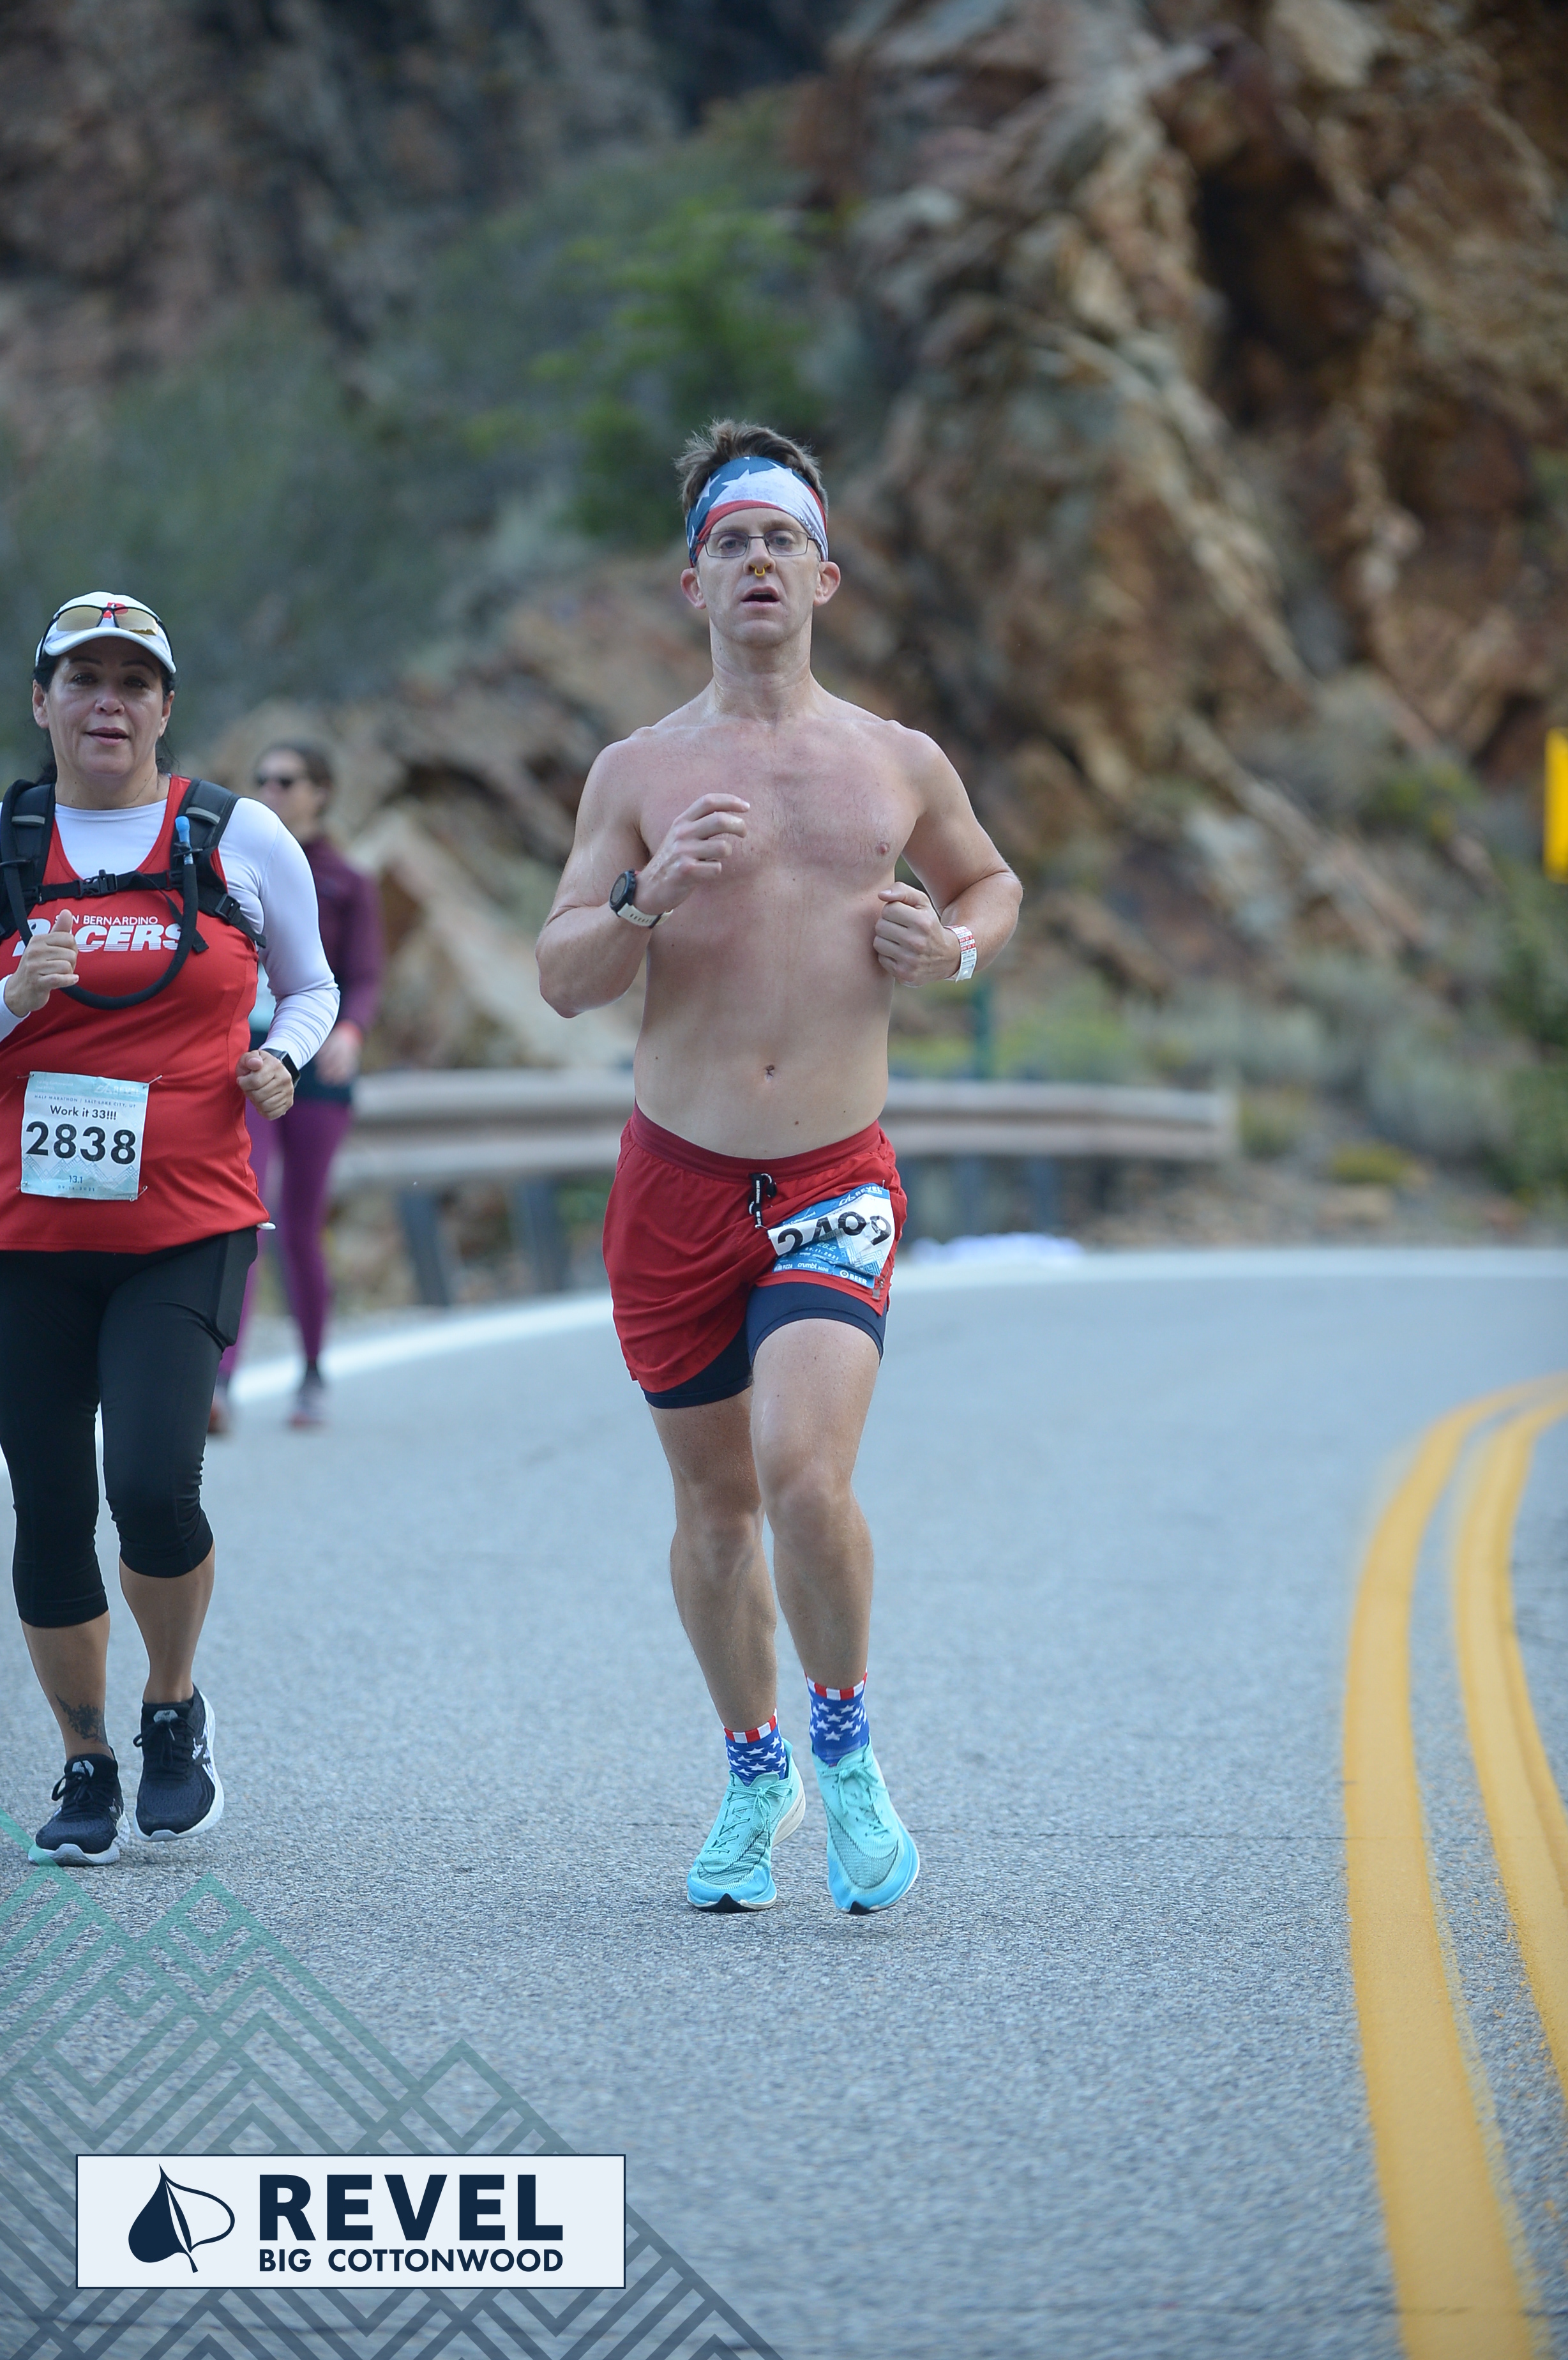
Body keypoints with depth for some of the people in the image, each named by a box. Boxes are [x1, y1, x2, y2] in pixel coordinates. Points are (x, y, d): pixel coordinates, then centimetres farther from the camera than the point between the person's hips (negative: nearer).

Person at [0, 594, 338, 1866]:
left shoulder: (240, 838, 4)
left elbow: (311, 985, 18)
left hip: (188, 1231, -2)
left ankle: (176, 1710, 11)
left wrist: (281, 1058, -2)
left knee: (153, 1487, -18)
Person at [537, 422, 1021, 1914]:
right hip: (677, 1176, 1)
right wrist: (652, 894, -19)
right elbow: (561, 977, 0)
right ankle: (756, 1775, 31)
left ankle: (844, 1742, 3)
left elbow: (991, 880, 25)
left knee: (804, 1473, -21)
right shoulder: (640, 771, 3)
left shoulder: (898, 764, 6)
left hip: (835, 1181, -1)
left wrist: (955, 945, 2)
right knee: (715, 1501, 10)